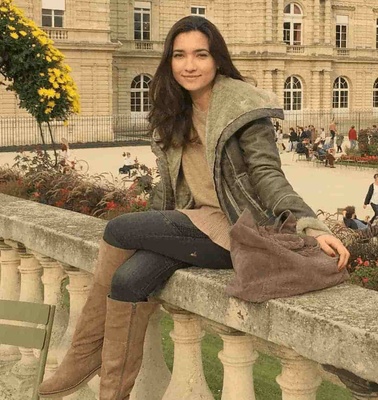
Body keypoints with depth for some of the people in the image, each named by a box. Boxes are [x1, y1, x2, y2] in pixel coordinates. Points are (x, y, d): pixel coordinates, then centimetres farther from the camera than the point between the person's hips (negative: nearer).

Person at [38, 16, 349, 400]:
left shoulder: (242, 107, -9)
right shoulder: (176, 114, 14)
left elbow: (268, 176, -15)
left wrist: (311, 227, -29)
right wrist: (149, 233, 13)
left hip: (233, 229, -6)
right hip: (193, 224, 7)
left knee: (118, 230, -18)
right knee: (129, 279, -22)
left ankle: (85, 355, -2)